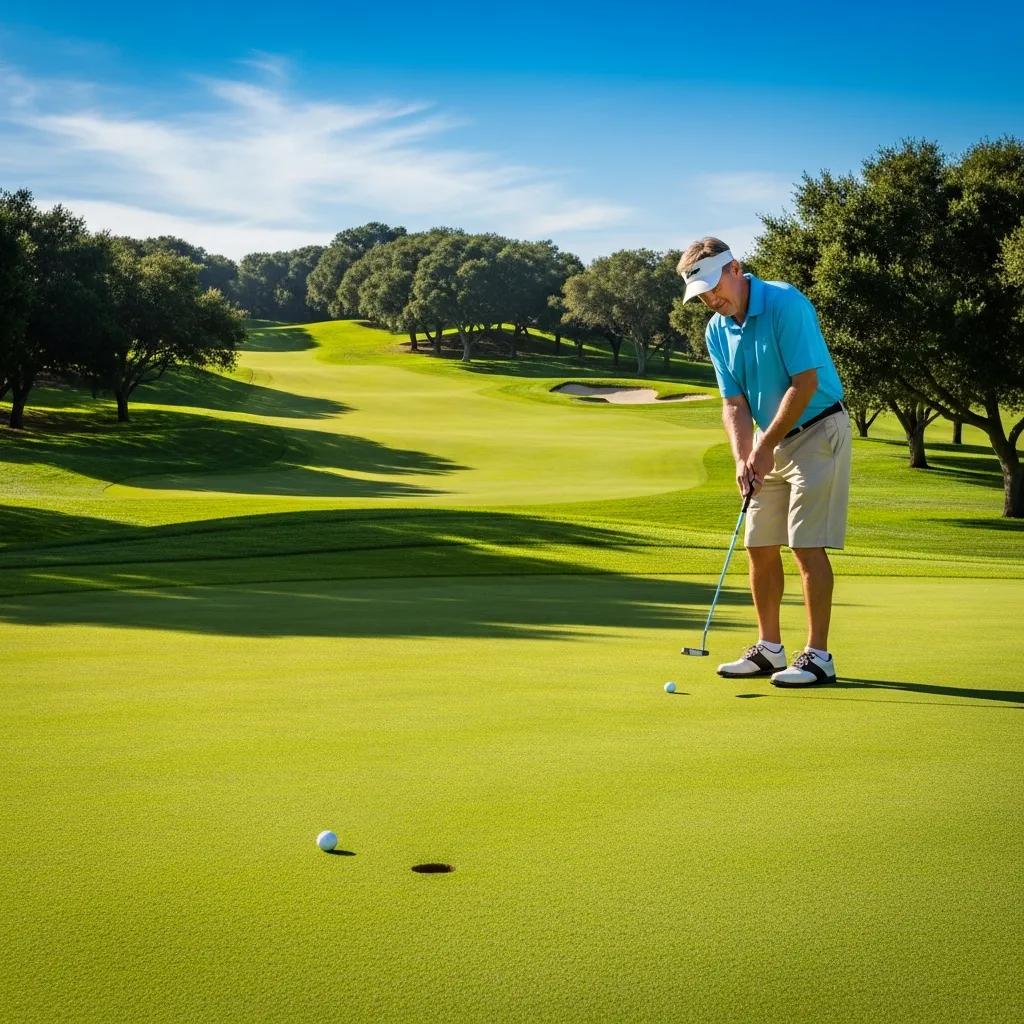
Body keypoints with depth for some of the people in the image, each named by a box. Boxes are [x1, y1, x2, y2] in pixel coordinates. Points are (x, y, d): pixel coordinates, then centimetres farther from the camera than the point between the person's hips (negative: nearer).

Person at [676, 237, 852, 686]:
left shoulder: (785, 304, -19)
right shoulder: (717, 331, 3)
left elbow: (805, 383, -21)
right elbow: (734, 404, 2)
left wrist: (765, 446, -18)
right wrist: (742, 458, -14)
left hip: (817, 431, -8)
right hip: (771, 438, 8)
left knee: (807, 545, -11)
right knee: (759, 545, 7)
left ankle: (818, 656, -6)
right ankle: (769, 649, 18)